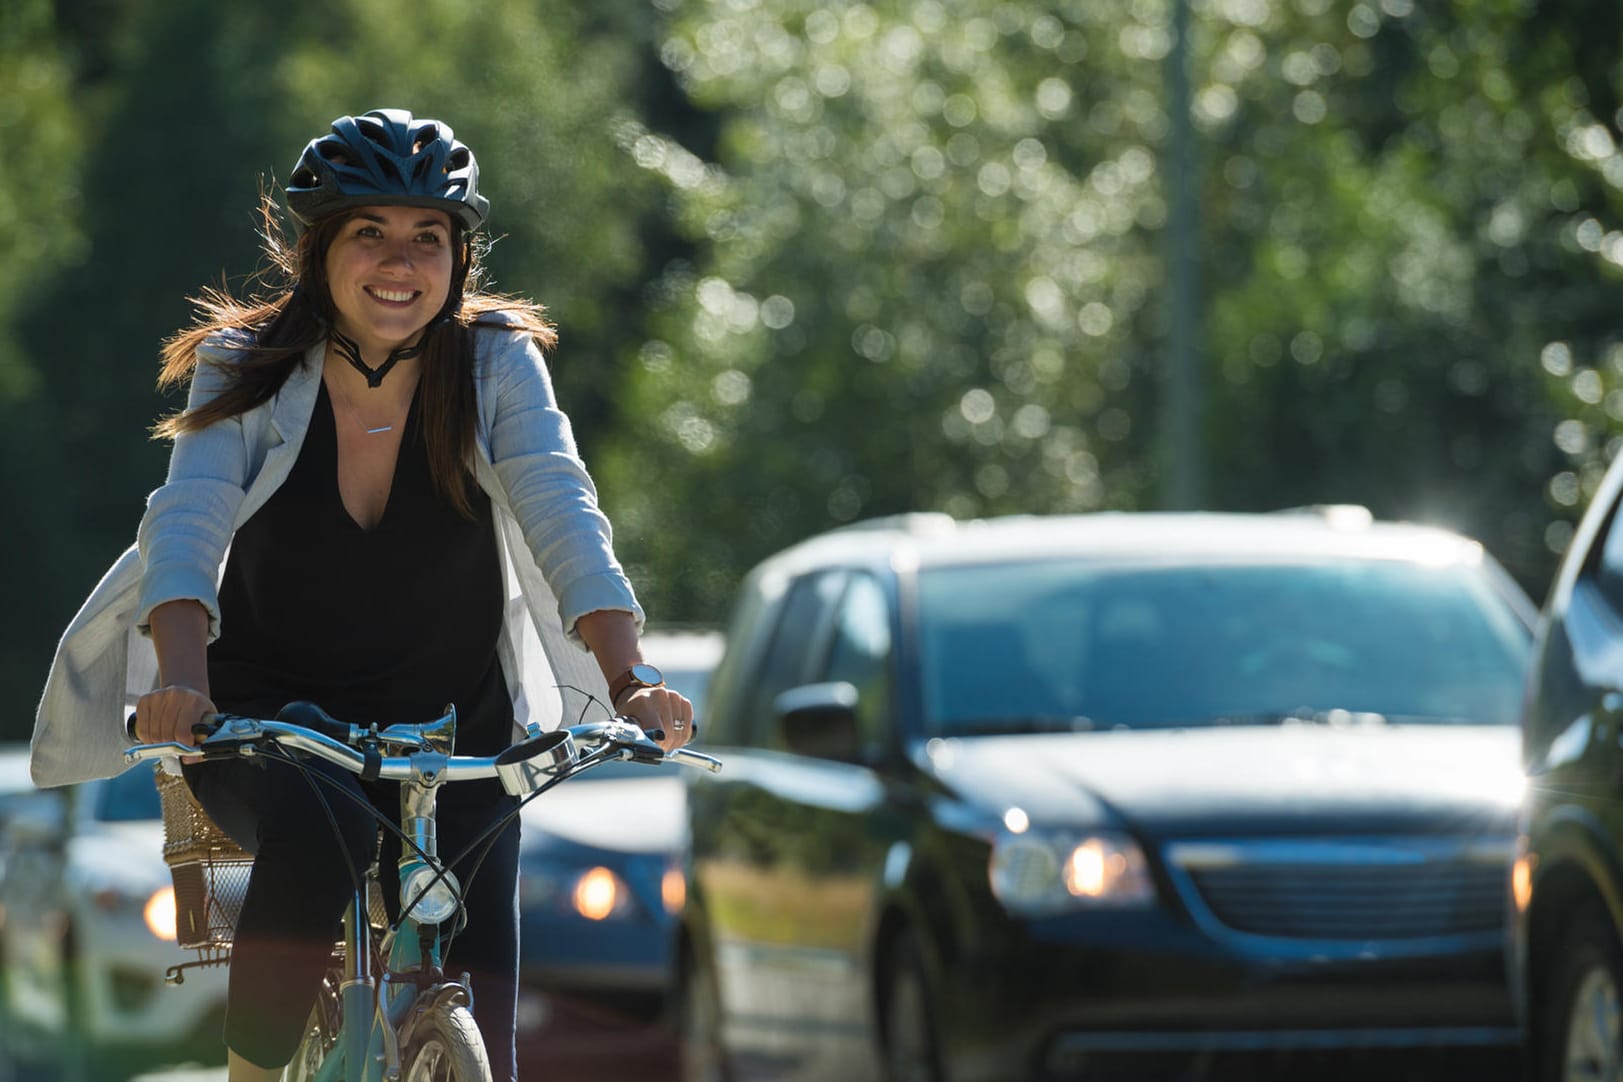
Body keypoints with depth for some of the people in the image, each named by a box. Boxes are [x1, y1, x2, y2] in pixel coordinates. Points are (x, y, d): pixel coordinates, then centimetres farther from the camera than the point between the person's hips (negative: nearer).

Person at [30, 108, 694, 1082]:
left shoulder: (496, 364, -9)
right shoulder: (247, 370, -11)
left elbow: (563, 516, -21)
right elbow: (189, 521, -24)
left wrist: (628, 680, -38)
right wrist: (181, 670, -44)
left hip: (449, 725, 2)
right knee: (317, 836, -38)